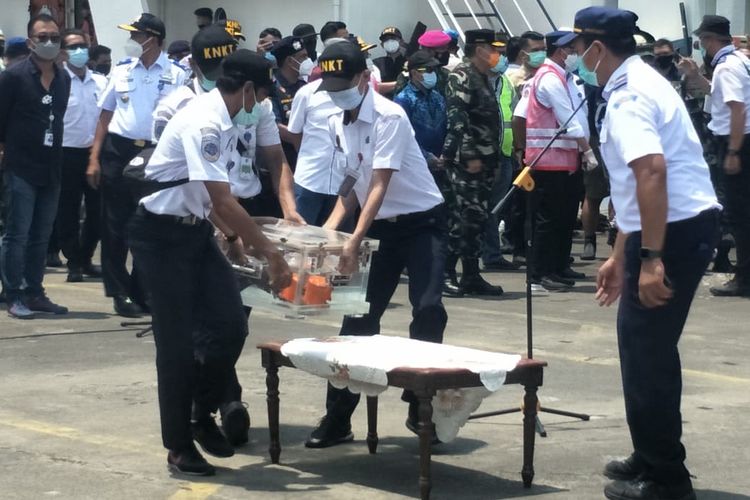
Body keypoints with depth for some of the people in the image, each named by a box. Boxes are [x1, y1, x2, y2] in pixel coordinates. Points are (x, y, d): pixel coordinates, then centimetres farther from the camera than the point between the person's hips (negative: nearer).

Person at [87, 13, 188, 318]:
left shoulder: (176, 75, -2)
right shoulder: (121, 71, 6)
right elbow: (105, 115, 10)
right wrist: (94, 158, 3)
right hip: (118, 150, 2)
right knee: (116, 225, 3)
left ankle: (141, 291, 19)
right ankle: (120, 293, 11)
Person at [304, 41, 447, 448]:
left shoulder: (389, 117, -20)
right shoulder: (337, 125, 1)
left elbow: (379, 185, -26)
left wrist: (355, 241, -31)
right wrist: (329, 226, -6)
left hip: (421, 220, -6)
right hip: (380, 226, 6)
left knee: (428, 309, -15)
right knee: (359, 316, 3)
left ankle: (421, 406, -1)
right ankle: (337, 418, 7)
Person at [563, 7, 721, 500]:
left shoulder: (628, 95, -14)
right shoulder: (641, 82, 18)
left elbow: (652, 172, -28)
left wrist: (651, 257, -29)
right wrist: (620, 257, 26)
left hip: (674, 230, -10)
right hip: (686, 223, 10)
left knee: (646, 350, -3)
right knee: (646, 345, 19)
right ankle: (653, 459, 31)